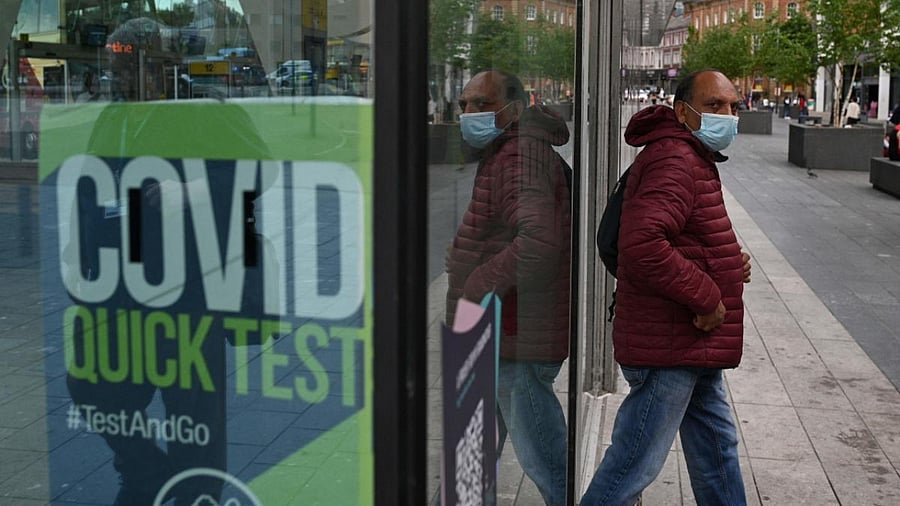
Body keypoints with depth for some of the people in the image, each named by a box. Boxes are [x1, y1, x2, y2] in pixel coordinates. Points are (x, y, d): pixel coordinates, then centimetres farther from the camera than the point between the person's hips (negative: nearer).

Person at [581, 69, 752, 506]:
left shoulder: (692, 158, 17)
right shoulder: (675, 161, -20)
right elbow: (642, 246, -34)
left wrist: (728, 264, 6)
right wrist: (706, 297, -24)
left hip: (693, 345, 11)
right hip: (669, 351, -11)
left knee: (716, 447, 22)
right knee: (636, 463, -1)